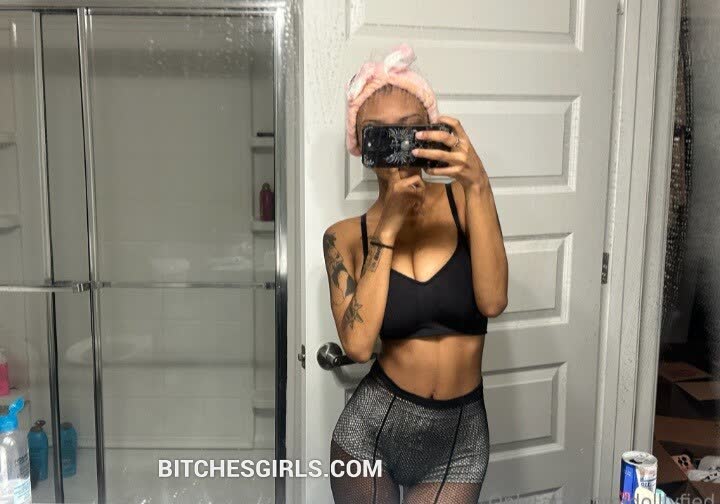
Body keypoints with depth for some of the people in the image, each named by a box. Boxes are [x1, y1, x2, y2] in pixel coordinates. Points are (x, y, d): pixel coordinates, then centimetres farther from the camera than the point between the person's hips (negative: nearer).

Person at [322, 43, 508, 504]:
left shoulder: (462, 201, -4)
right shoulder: (345, 237, -3)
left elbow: (492, 301, -19)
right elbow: (358, 344, -17)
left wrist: (477, 183, -26)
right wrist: (387, 227, -19)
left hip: (461, 435, 0)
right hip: (371, 429, 0)